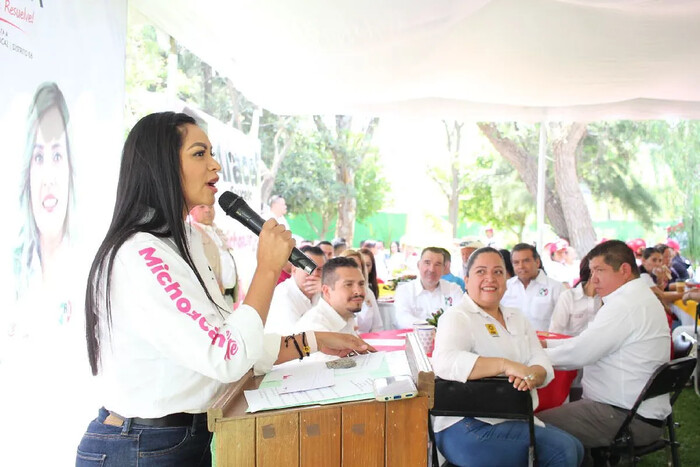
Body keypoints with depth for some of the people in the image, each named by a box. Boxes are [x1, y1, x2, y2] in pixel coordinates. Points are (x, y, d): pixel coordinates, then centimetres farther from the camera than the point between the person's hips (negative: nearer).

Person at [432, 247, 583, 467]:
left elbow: (542, 363, 4)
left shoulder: (516, 317, 15)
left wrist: (532, 375, -20)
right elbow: (445, 362, -27)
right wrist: (506, 365, -33)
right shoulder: (458, 317, -8)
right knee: (562, 449, -18)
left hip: (517, 421, 8)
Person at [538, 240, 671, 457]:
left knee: (539, 425, -12)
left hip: (629, 419, -10)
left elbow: (580, 353, -21)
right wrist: (545, 343, 9)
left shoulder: (626, 304, -20)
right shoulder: (638, 297, 13)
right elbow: (589, 342, 15)